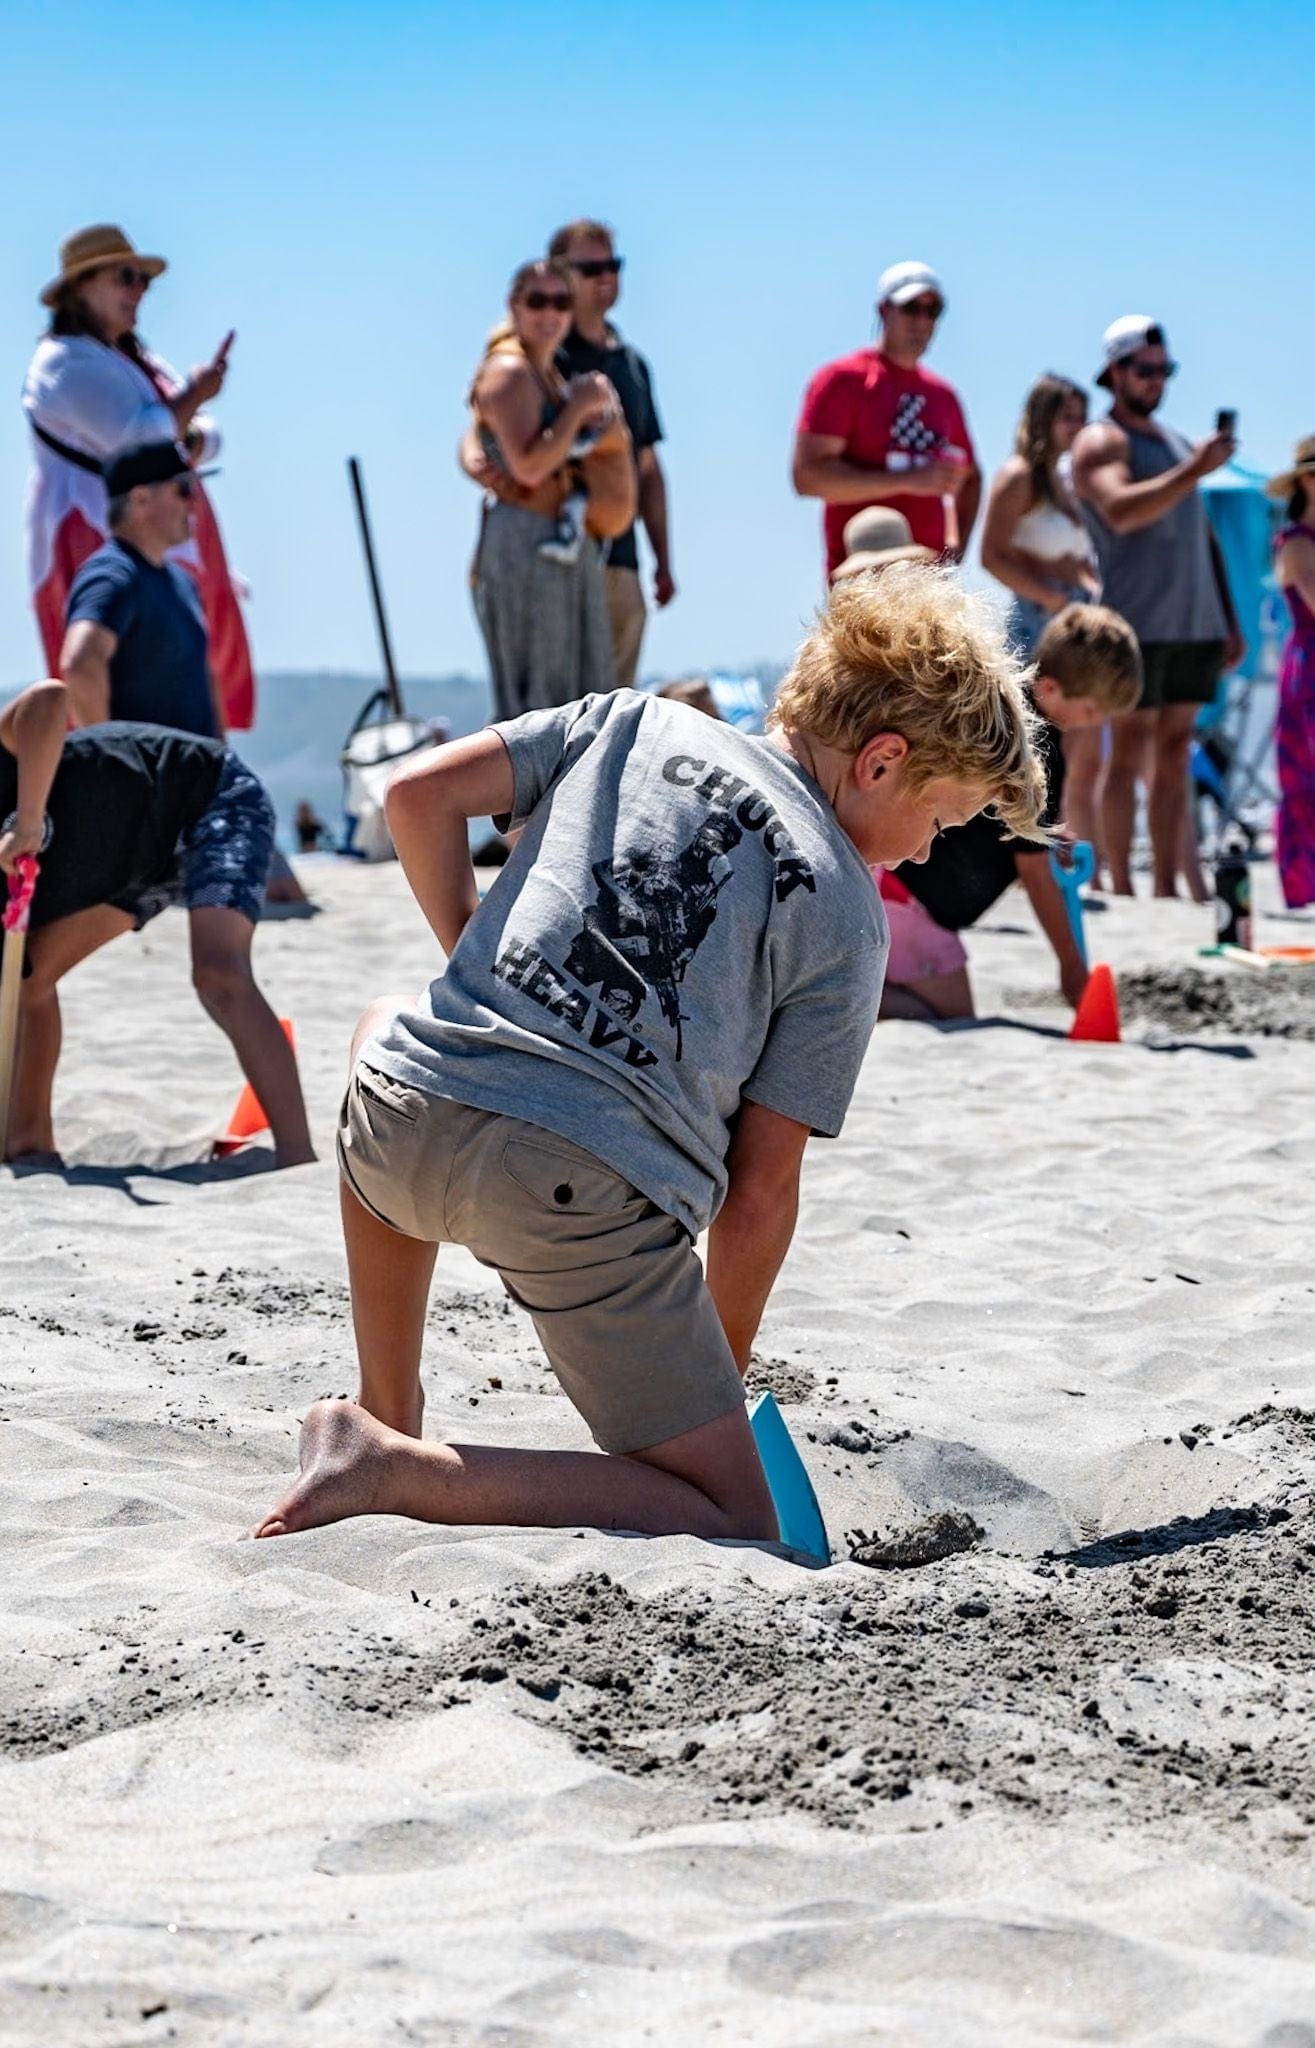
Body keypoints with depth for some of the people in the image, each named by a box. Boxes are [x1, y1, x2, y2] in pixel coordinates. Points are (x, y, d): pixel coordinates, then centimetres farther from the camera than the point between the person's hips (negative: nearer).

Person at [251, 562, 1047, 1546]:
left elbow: (421, 794, 13)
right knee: (738, 1529, 5)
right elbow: (762, 1185, 7)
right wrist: (720, 1371, 21)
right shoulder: (846, 919, 9)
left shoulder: (631, 721, 19)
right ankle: (403, 1473, -10)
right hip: (590, 1194, -5)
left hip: (414, 1121, 5)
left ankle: (388, 1417, 41)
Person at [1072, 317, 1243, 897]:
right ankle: (1121, 888, -6)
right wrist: (1194, 470, -29)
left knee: (1175, 757, 6)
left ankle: (1167, 887, 7)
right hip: (1138, 626, -7)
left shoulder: (1176, 441, 22)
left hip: (1194, 626, 7)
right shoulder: (1101, 441, -2)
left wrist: (1229, 620, 20)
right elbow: (1121, 512, -22)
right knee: (1128, 755, -7)